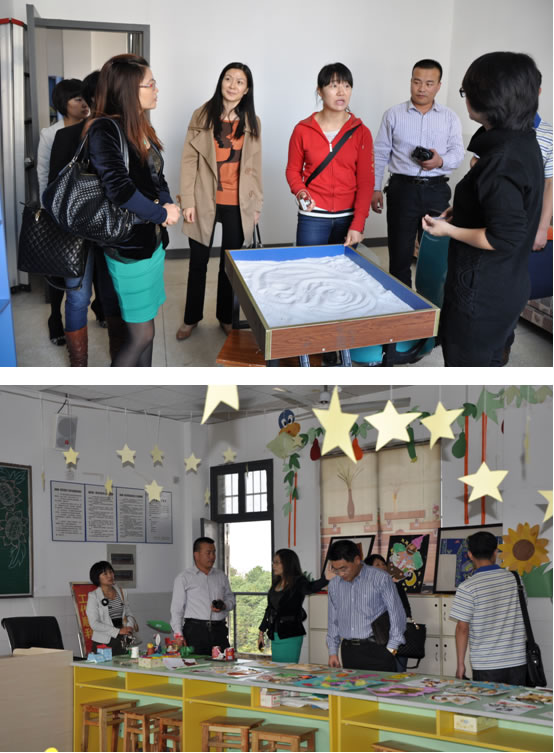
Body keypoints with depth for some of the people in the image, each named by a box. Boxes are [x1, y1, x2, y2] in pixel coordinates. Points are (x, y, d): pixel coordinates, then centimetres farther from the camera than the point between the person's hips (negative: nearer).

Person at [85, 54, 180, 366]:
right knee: (141, 335, -2)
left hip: (153, 240, 8)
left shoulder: (142, 128, 9)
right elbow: (120, 188, -27)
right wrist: (162, 214, -14)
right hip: (130, 246, -8)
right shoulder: (105, 130, -18)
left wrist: (167, 205, -8)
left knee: (146, 326, 17)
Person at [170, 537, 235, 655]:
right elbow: (177, 608, 1)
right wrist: (178, 634, -8)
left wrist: (224, 606, 1)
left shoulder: (221, 576, 18)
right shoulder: (183, 578, 4)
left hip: (219, 630, 4)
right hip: (195, 630, -3)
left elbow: (230, 597, 25)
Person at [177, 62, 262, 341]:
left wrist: (256, 204, 5)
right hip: (205, 202, -1)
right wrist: (188, 201, -8)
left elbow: (255, 166, 7)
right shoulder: (202, 116, -3)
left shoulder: (252, 122, 3)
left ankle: (226, 316, 24)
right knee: (198, 261, 9)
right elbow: (189, 160, -3)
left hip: (237, 205, 1)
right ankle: (191, 317, 23)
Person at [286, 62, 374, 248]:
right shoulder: (303, 130, 1)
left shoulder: (361, 132, 2)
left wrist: (357, 225, -9)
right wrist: (300, 192, -12)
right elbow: (293, 170, 10)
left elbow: (366, 181, -1)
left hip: (348, 217, 1)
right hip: (313, 217, -1)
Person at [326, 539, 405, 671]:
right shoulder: (334, 585, 11)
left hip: (376, 649, -4)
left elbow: (397, 616, -4)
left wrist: (391, 649, -7)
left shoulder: (381, 579, -5)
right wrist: (333, 652, 15)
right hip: (349, 651, 4)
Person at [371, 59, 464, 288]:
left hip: (436, 190, 1)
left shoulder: (450, 118, 9)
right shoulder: (393, 115, 6)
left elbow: (458, 152, 5)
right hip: (402, 189, -1)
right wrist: (375, 188, 0)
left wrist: (441, 161, -17)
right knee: (400, 252, 3)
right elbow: (380, 154, 7)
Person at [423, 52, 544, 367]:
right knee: (490, 361, 22)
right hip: (506, 286, 10)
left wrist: (449, 230, -15)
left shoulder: (501, 160, -26)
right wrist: (463, 213, 11)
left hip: (483, 294, -10)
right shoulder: (523, 143, 5)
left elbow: (505, 238, -26)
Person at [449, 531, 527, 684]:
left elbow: (462, 628, -9)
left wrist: (460, 664, -2)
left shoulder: (467, 588, -11)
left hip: (486, 666, -3)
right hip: (518, 663, 4)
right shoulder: (514, 579, 2)